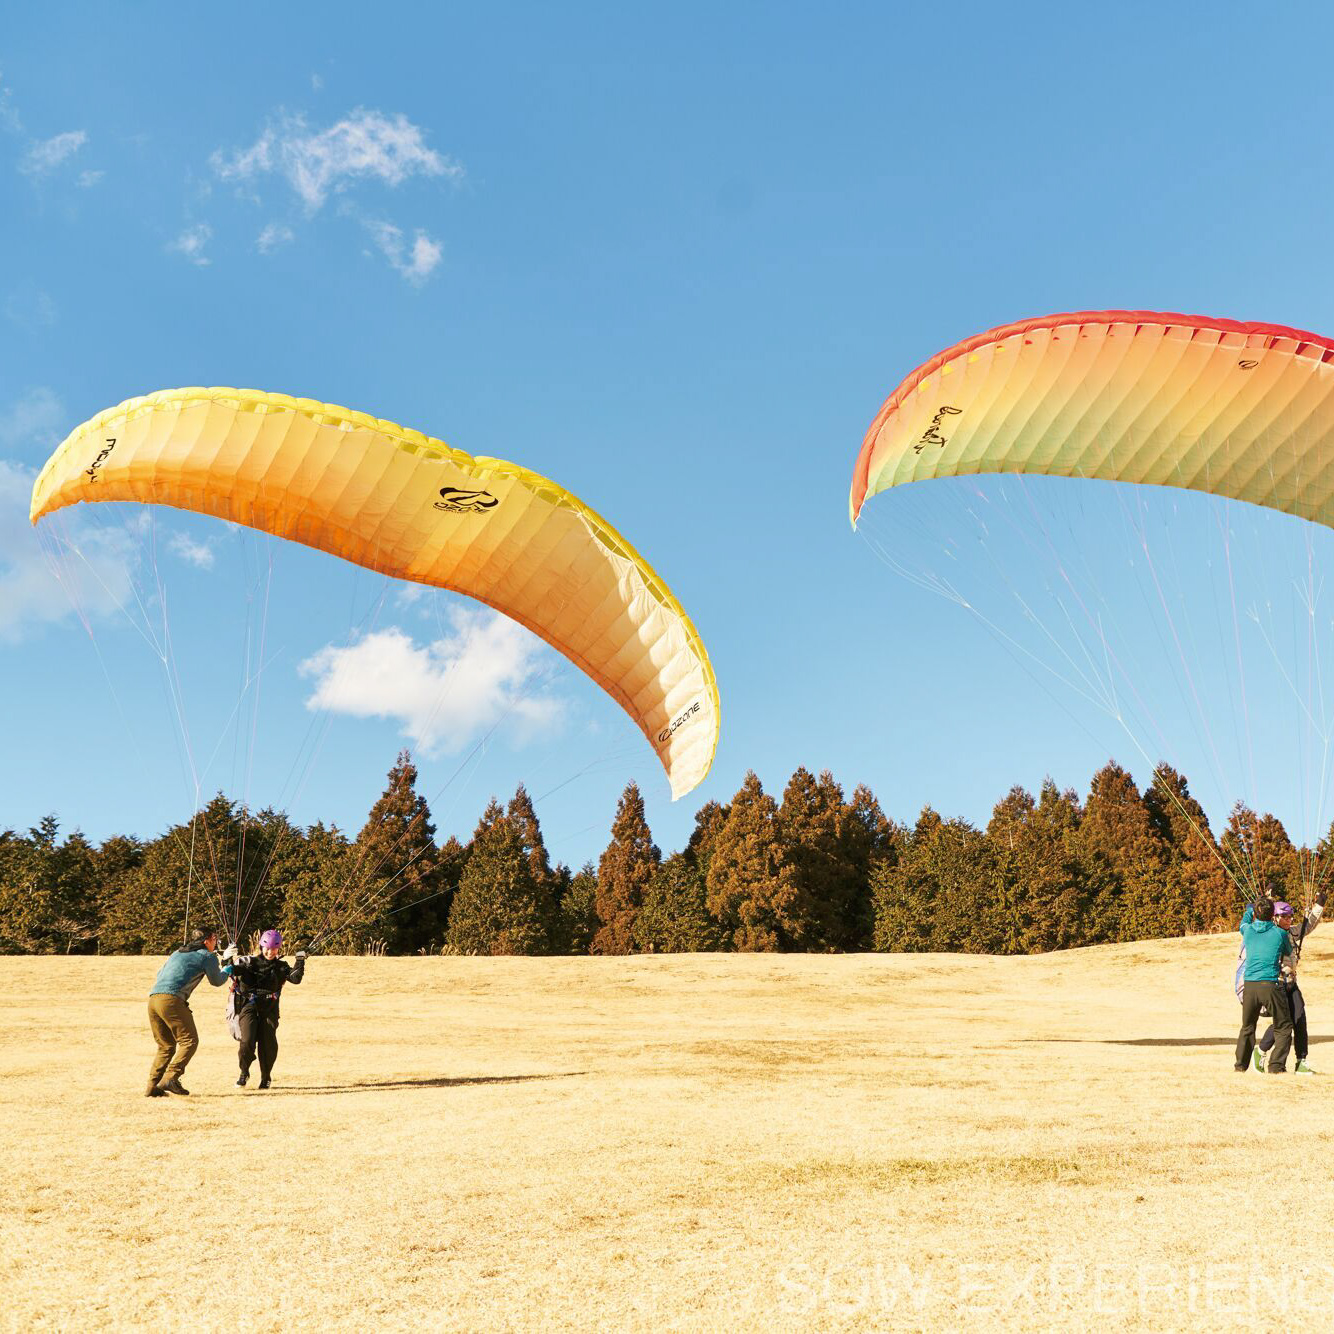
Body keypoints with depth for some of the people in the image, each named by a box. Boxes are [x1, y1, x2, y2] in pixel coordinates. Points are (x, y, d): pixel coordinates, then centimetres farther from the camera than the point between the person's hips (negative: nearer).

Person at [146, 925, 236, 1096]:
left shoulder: (178, 952, 28)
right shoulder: (207, 956, 8)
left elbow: (160, 973, 35)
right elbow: (217, 981, 21)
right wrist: (227, 970, 40)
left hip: (153, 998, 8)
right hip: (172, 1000, -8)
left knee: (166, 1046, 16)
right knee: (189, 1041, -4)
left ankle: (153, 1086, 9)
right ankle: (170, 1079, -16)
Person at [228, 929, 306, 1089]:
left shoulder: (281, 966, 10)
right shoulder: (249, 961, 7)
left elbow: (295, 978, -3)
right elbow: (232, 970, -5)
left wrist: (300, 961, -12)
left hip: (269, 1010, 1)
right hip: (249, 1006, -1)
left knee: (268, 1044, -5)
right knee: (247, 1042, -15)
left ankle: (265, 1077, 18)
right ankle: (244, 1073, 12)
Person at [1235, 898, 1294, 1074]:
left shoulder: (1247, 929, 5)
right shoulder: (1280, 934, -1)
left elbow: (1246, 916, 30)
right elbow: (1288, 952, 21)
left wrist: (1250, 908, 51)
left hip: (1249, 986, 3)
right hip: (1271, 985, -3)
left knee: (1247, 1027, 18)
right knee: (1284, 1027, 11)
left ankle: (1241, 1065, 22)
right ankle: (1276, 1066, 1)